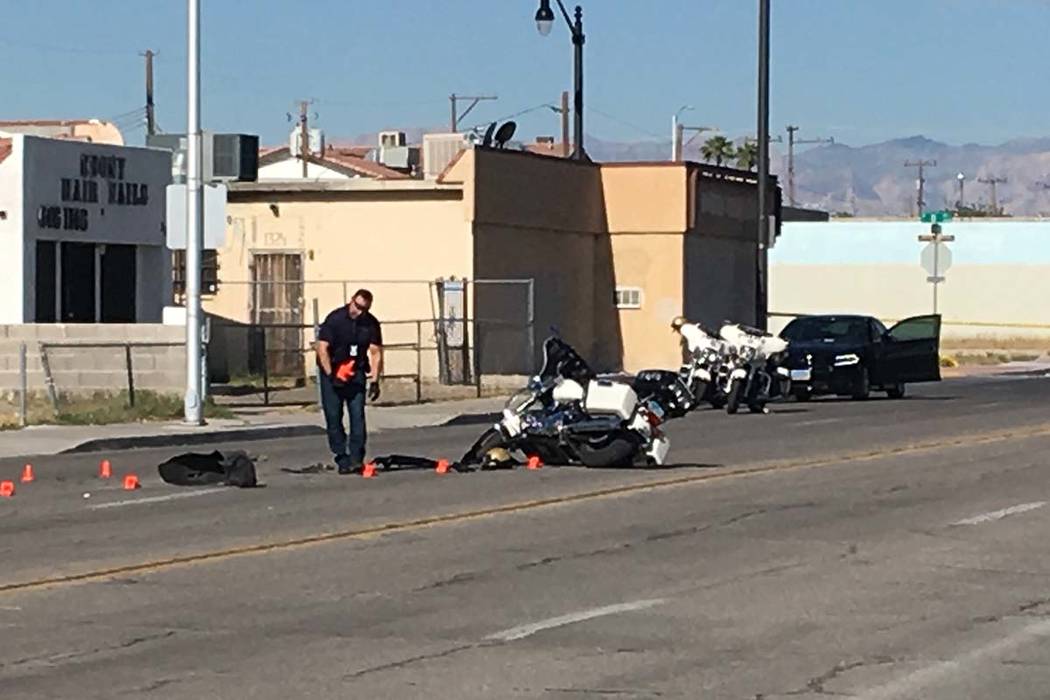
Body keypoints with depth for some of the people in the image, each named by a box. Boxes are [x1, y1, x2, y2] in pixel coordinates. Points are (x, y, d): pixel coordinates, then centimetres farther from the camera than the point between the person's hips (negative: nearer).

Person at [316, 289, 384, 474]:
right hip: (332, 371, -2)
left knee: (357, 415, -8)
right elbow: (322, 348, -15)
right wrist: (330, 375, -22)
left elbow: (375, 353, -3)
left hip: (357, 373, 2)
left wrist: (374, 380, -12)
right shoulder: (335, 319, -14)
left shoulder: (371, 324, -4)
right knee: (333, 417, -2)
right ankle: (341, 458, 4)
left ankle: (356, 458, -7)